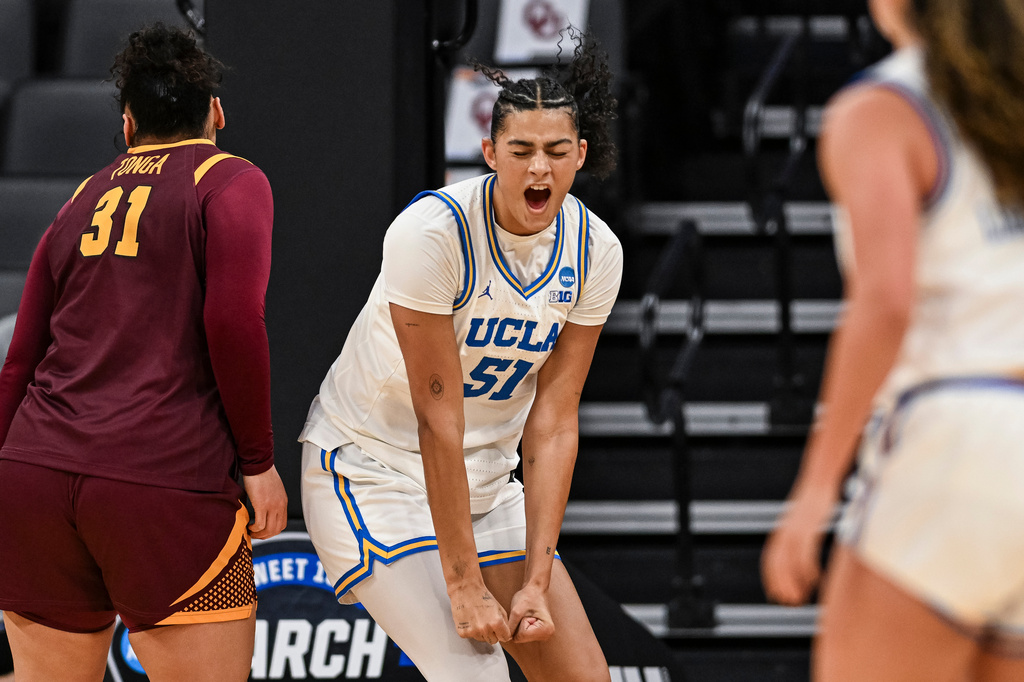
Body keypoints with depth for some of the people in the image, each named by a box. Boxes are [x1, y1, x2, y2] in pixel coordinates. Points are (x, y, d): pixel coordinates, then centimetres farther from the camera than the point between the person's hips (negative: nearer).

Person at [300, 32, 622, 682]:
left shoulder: (595, 251, -8)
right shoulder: (433, 231, -25)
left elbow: (553, 422, -8)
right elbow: (438, 417, -24)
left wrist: (538, 582, -13)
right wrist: (465, 585, -24)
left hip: (485, 481, 6)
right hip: (372, 472, -6)